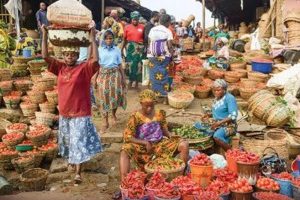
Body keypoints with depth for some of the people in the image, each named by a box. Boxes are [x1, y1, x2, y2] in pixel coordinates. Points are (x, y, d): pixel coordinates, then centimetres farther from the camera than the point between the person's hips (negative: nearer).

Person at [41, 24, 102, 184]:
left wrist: (92, 38, -29)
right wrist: (45, 35, -11)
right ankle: (72, 159, 46)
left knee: (78, 142, -1)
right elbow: (45, 56, -3)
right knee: (67, 141, 22)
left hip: (80, 113, -5)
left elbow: (95, 59, -28)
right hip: (64, 113, 5)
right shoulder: (60, 68, 2)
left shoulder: (84, 68, -11)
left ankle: (78, 173, 4)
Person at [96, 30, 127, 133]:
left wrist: (123, 78, 7)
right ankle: (106, 122, 4)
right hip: (103, 74, 0)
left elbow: (120, 65, 8)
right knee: (104, 97, -3)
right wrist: (95, 78, 3)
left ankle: (114, 114, 28)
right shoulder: (100, 49, 3)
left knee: (116, 95, -2)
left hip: (115, 74, 0)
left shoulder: (117, 49, 4)